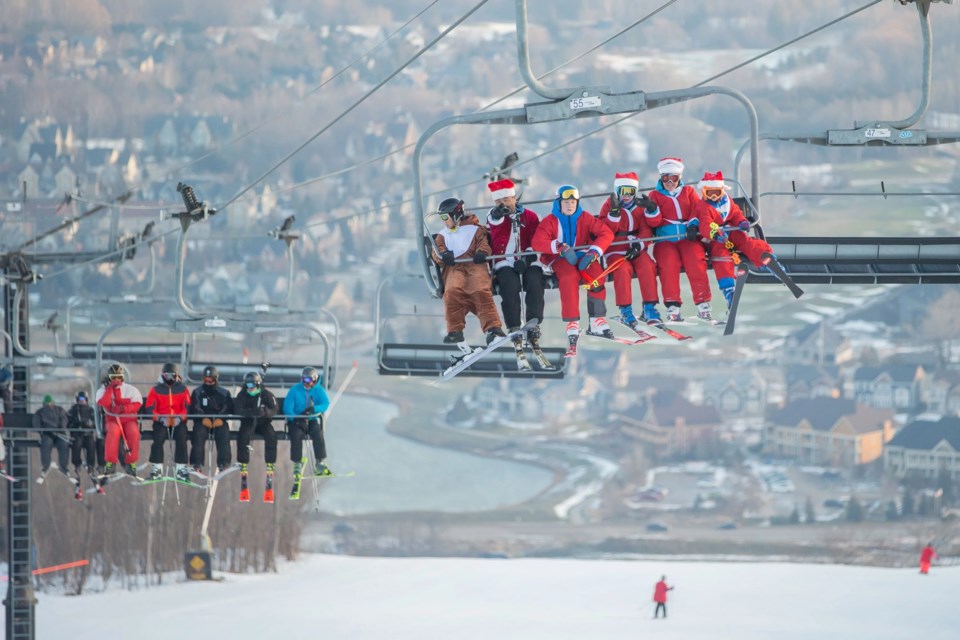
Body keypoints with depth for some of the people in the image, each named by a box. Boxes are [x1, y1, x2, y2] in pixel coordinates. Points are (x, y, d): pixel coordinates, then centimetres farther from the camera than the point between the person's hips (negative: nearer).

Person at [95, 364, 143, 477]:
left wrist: (124, 409, -21)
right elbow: (103, 403, -14)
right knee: (113, 432, -35)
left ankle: (131, 463, -24)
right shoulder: (103, 390, 5)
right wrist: (110, 388, -16)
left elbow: (137, 404, -6)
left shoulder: (131, 389, 6)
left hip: (129, 419, 0)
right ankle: (110, 462, -32)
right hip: (112, 420, 0)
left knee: (134, 433, -32)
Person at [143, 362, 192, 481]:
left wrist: (179, 418, -15)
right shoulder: (156, 390, 6)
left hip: (178, 421, 0)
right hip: (161, 421, 0)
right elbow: (150, 408, -1)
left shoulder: (182, 389, 8)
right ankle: (157, 468, -22)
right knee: (158, 438, -26)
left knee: (181, 438, -24)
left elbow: (187, 408, 4)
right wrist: (161, 419, -16)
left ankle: (181, 469, -22)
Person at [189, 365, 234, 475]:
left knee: (224, 434, -31)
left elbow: (228, 408, 2)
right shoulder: (197, 392, 12)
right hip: (202, 421, -1)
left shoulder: (224, 393, 14)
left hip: (219, 421, 1)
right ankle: (196, 464, -36)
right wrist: (203, 418, -20)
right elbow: (195, 408, -1)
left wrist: (220, 419, -18)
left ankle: (223, 464, -33)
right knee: (199, 434, -32)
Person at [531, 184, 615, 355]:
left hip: (582, 257, 2)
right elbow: (537, 243, -16)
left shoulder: (585, 218, 5)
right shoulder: (550, 222, -1)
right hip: (560, 259, -2)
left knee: (596, 272, -30)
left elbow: (606, 233, -3)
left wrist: (594, 252, -20)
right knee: (569, 277, -36)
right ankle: (572, 325, -38)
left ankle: (597, 322, -21)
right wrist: (560, 248, -30)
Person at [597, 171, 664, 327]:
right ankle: (625, 310, -24)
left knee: (647, 267, -28)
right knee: (623, 270, -32)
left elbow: (647, 228, 3)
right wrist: (614, 212, -19)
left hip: (637, 250, 2)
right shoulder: (609, 206, 5)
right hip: (616, 250, -2)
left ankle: (649, 307, -21)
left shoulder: (640, 206, 13)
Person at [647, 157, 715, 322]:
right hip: (665, 239, -1)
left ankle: (703, 305, -22)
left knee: (696, 262, -25)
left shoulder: (688, 192, 21)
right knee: (668, 264, -28)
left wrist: (693, 225, -14)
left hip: (688, 238, 1)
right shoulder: (655, 195, 18)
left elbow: (698, 210, 6)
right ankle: (672, 307, -27)